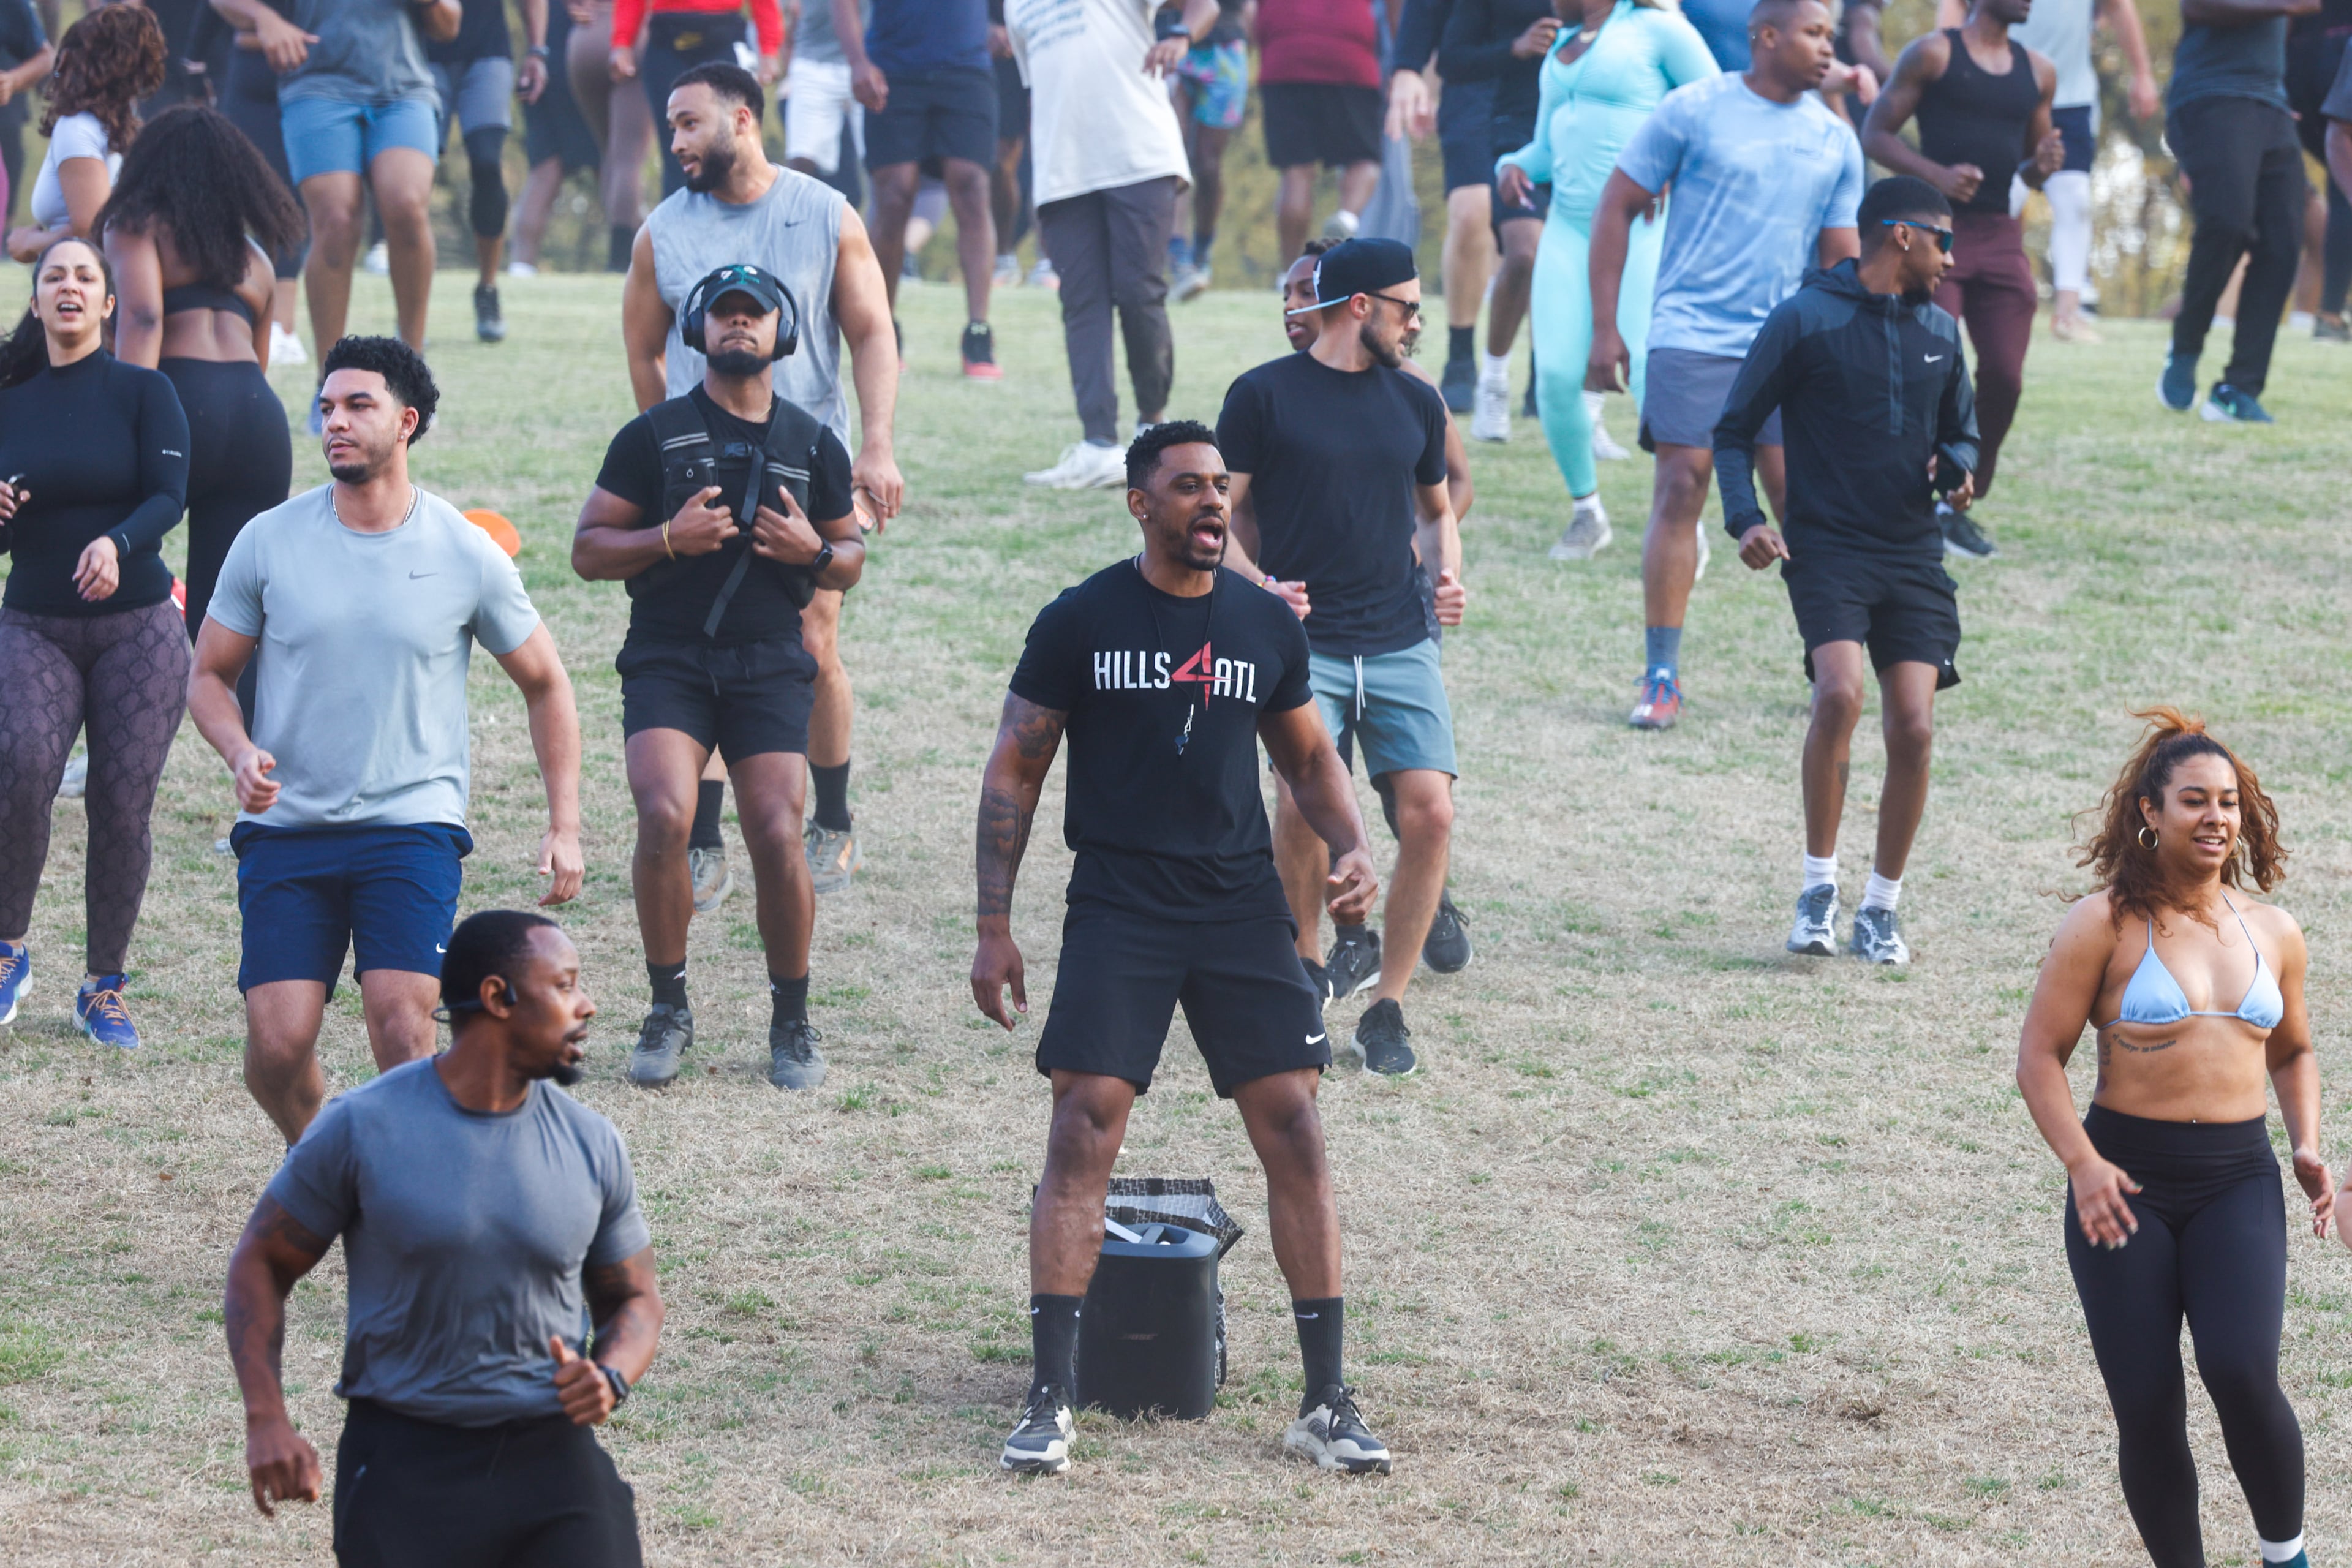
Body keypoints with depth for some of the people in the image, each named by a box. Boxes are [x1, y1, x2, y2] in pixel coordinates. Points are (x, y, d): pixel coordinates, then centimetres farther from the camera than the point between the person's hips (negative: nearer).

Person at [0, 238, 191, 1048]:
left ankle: (105, 987, 11)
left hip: (137, 628, -1)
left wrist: (117, 543, -31)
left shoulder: (144, 392, 0)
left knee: (121, 802, -4)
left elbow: (169, 495, -11)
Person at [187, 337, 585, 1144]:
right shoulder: (269, 541, 2)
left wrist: (565, 827, 6)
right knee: (277, 1047, -9)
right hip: (286, 828, 1)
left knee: (403, 1033, -18)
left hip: (413, 826, -1)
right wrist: (241, 753, -11)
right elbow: (209, 675, 11)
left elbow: (545, 684, 12)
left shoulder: (467, 556, 0)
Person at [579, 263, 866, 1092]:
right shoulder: (654, 435, 5)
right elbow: (589, 550, 4)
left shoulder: (814, 445, 12)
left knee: (778, 836, -12)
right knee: (664, 815, -22)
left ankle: (793, 1021, 7)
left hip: (770, 666, 1)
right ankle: (669, 1007, -5)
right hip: (667, 659, -1)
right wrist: (669, 539, -13)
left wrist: (814, 551, -4)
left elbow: (851, 558, 20)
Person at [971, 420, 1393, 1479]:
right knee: (1084, 1131, -12)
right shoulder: (1080, 623, 0)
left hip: (1241, 905, 3)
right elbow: (1014, 774, 4)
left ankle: (1327, 1402, 2)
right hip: (1117, 907, -3)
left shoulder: (1266, 624, 8)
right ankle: (1049, 1400, -7)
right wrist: (993, 929, -1)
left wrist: (1350, 848, 1)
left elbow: (1310, 758, 21)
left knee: (1295, 1131, -4)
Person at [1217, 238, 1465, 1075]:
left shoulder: (1415, 402, 14)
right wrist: (1257, 586, -13)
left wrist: (1445, 571, 8)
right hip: (1304, 643, -4)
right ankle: (1307, 958, 4)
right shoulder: (1264, 395, 0)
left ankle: (1386, 1007, 3)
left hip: (1401, 644, 4)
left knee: (1430, 811, -12)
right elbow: (1220, 513, 4)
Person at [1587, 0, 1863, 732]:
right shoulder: (1693, 111, -2)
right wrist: (1605, 328, -3)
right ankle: (1661, 677, -1)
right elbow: (1617, 208, 1)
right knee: (1680, 491, -7)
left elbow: (1841, 259, 14)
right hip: (1692, 336, -3)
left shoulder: (1835, 141, 9)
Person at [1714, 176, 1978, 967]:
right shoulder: (1805, 320, -2)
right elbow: (1735, 428, 1)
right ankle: (1818, 885, -11)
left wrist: (1956, 467, 1)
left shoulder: (1939, 330, 13)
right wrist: (1745, 519, -14)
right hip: (1827, 546, -5)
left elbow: (1961, 432, 25)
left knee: (1914, 730, -5)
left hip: (1913, 555, 5)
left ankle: (1882, 908, 11)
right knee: (1840, 693, -26)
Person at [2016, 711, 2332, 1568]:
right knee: (2147, 1408, -2)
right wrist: (2082, 1163, -16)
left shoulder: (2274, 934, 10)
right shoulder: (2105, 925, -3)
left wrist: (2307, 1146, 9)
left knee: (2242, 1373, -19)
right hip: (2127, 1178, -2)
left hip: (2239, 1180, 2)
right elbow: (2040, 1056, -4)